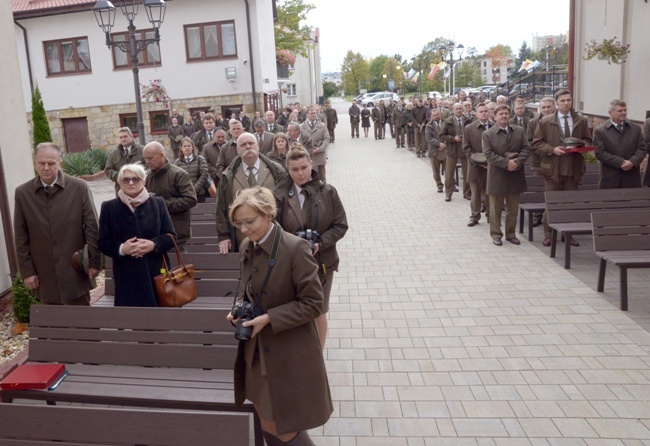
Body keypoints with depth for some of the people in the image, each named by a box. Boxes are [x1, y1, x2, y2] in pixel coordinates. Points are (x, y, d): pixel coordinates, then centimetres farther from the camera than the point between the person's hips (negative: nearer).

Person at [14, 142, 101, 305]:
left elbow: (91, 227, -3)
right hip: (44, 272, 2)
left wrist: (94, 261, -3)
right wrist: (26, 270, 1)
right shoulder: (22, 193, -1)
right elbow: (21, 237, 2)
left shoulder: (79, 187, -7)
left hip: (75, 269, -1)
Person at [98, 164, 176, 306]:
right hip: (126, 276, -1)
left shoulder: (157, 203, 4)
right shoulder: (109, 207, 3)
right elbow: (103, 243, 4)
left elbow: (171, 236, 3)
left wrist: (154, 244, -17)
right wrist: (121, 248, -17)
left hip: (156, 272, 1)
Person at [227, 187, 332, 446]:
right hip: (257, 351, 7)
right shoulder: (247, 247, 1)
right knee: (267, 424, 20)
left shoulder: (295, 248, -21)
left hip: (289, 353, -7)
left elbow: (313, 304, -19)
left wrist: (268, 319, -23)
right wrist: (239, 307, -5)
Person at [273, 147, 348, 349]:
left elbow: (341, 225, -4)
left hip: (321, 262, 1)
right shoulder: (279, 194, -8)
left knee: (319, 313, 15)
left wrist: (319, 244, -16)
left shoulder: (327, 192, -6)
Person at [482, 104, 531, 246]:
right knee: (496, 209, 6)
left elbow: (526, 149, 1)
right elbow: (489, 154, -12)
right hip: (497, 176, -3)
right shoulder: (488, 134, -3)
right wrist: (506, 163, -20)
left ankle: (511, 234, 23)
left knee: (513, 209, 11)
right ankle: (496, 234, 16)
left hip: (515, 175, 3)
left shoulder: (519, 131, 8)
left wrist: (517, 162, -16)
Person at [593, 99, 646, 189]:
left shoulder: (636, 129, 13)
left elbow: (641, 149, 7)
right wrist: (621, 162, -15)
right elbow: (600, 153, -8)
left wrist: (632, 162, -13)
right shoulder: (600, 131, 0)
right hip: (609, 178, -3)